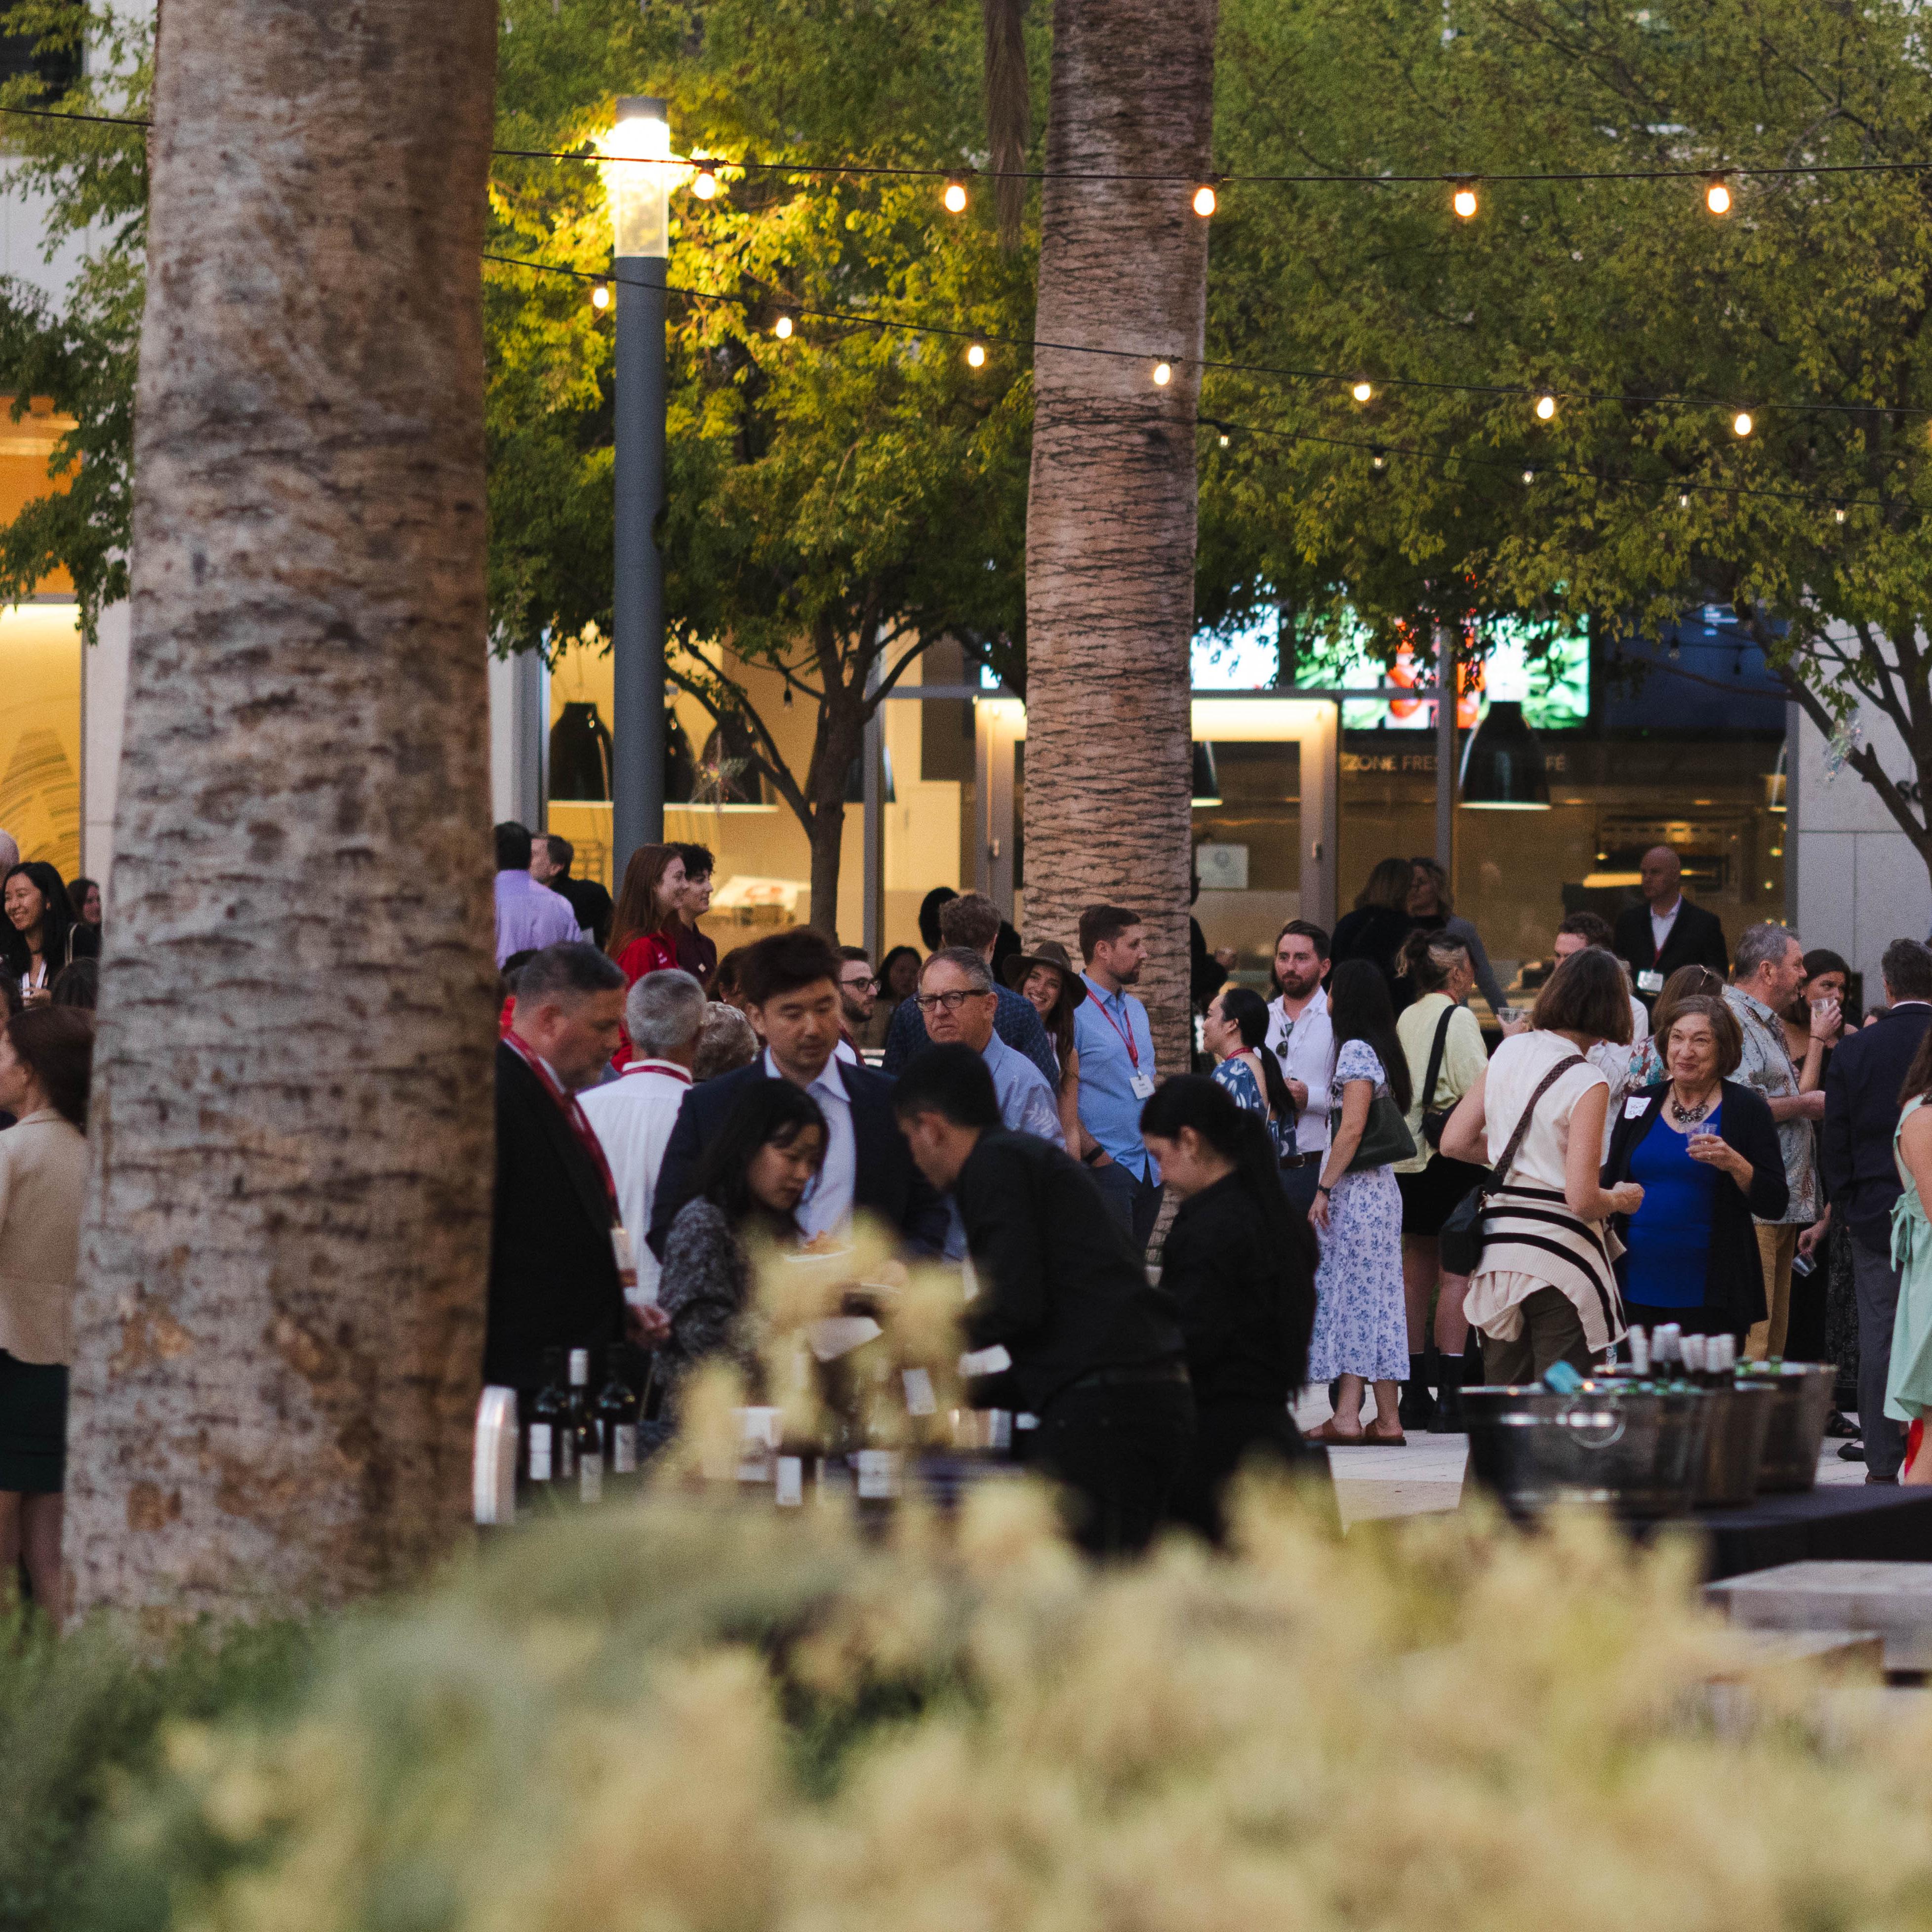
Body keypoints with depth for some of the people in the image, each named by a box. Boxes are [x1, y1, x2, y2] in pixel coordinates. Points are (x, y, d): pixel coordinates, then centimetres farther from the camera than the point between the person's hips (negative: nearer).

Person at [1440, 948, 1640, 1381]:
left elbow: (1455, 1143, 10)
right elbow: (1582, 1199, -17)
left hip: (1498, 1245, 6)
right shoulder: (1587, 1084, -13)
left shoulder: (1509, 1053, 5)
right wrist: (1620, 1200, 4)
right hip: (1560, 1255, -6)